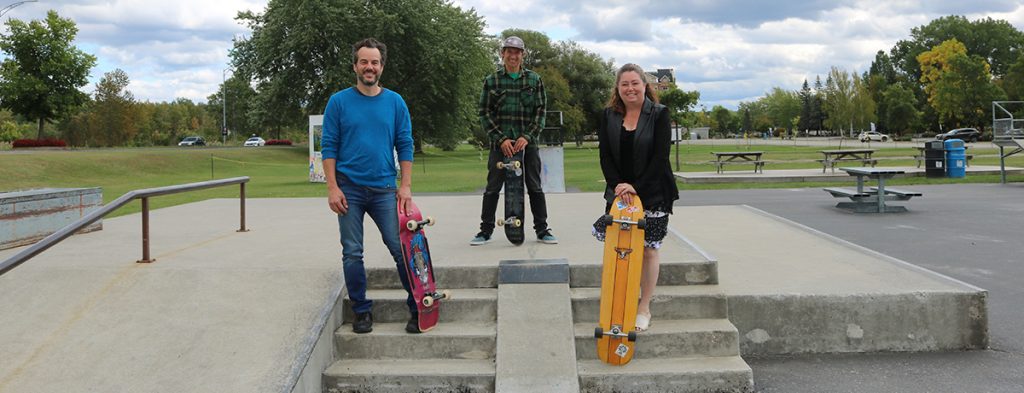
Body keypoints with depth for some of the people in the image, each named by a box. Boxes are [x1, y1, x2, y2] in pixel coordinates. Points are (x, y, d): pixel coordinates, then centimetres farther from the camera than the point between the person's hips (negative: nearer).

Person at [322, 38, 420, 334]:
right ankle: (362, 311, 18)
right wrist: (332, 188, -7)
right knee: (352, 253, 5)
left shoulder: (395, 102, 6)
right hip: (350, 190, 0)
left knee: (401, 249, -3)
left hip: (384, 189, 0)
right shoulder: (339, 102, 2)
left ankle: (418, 308, 7)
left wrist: (405, 186, -2)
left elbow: (405, 146, 6)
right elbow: (329, 147, 1)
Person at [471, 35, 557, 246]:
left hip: (527, 141, 0)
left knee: (535, 187, 4)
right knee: (493, 187, 2)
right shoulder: (491, 81, 4)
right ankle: (486, 230, 13)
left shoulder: (534, 80, 6)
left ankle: (542, 230, 14)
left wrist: (527, 136, -10)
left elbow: (540, 111, 3)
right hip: (501, 142, 0)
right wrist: (501, 139, -9)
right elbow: (485, 113, 1)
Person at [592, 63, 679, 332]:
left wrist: (636, 187, -18)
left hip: (652, 194, -3)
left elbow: (660, 157, -12)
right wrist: (617, 185, -14)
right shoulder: (608, 116, 4)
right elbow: (605, 155, 1)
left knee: (648, 249, 2)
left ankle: (644, 308, 14)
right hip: (618, 191, 3)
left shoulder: (659, 114, -6)